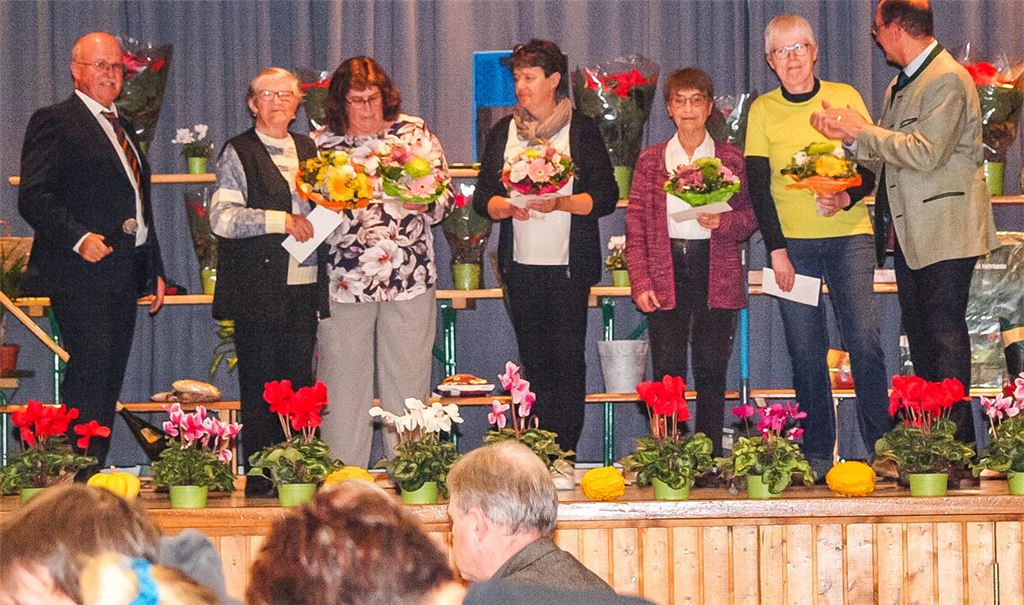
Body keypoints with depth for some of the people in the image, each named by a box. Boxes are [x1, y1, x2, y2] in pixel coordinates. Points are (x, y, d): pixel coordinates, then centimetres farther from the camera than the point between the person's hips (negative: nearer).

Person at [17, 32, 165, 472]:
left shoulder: (122, 128, 22)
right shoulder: (53, 122, -3)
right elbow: (34, 199, -12)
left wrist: (154, 269, 20)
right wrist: (79, 239, -23)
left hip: (122, 273, 8)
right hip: (81, 272, -8)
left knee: (109, 381, 6)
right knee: (89, 369, -13)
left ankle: (96, 474, 9)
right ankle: (82, 479, -13)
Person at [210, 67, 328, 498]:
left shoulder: (309, 150, 17)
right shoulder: (238, 153, 0)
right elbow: (222, 217, -11)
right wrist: (281, 221, -17)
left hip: (303, 287, 5)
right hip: (258, 289, -5)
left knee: (300, 383, 3)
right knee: (260, 388, -3)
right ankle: (260, 477, 1)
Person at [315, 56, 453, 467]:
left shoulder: (414, 134, 8)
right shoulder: (322, 145, 8)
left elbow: (444, 198, 7)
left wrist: (423, 203, -14)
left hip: (409, 280, 0)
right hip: (344, 281, 0)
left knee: (408, 384, 1)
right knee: (344, 384, 0)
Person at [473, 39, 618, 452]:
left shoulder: (582, 130, 2)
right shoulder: (502, 132, 13)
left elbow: (606, 197, -2)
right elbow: (482, 198, 9)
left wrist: (560, 203, -18)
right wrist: (509, 207, -12)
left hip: (569, 266, -3)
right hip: (521, 264, 3)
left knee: (567, 360, -7)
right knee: (533, 363, 5)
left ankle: (564, 455, -6)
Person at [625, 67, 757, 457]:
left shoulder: (730, 159, 8)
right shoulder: (651, 160, 9)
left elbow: (750, 217, 8)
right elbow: (636, 225, 6)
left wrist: (722, 221, -14)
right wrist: (640, 282, -3)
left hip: (717, 274, 0)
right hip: (666, 273, 0)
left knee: (711, 371, 0)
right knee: (668, 371, -4)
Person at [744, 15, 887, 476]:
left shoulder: (844, 98, 5)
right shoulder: (763, 110, 5)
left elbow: (872, 165, 5)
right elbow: (757, 185, 2)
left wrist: (847, 198, -16)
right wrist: (776, 248, -7)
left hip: (849, 236, 0)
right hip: (792, 242, 0)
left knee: (865, 341, -9)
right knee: (806, 351, -1)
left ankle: (881, 449, -3)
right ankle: (817, 456, 4)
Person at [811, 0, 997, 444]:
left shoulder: (947, 80, -15)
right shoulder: (899, 84, 16)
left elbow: (925, 153, -24)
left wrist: (861, 131, -17)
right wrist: (847, 136, 0)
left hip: (945, 230, -10)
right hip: (909, 232, 10)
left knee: (945, 333, -8)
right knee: (919, 332, 12)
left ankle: (956, 440, -5)